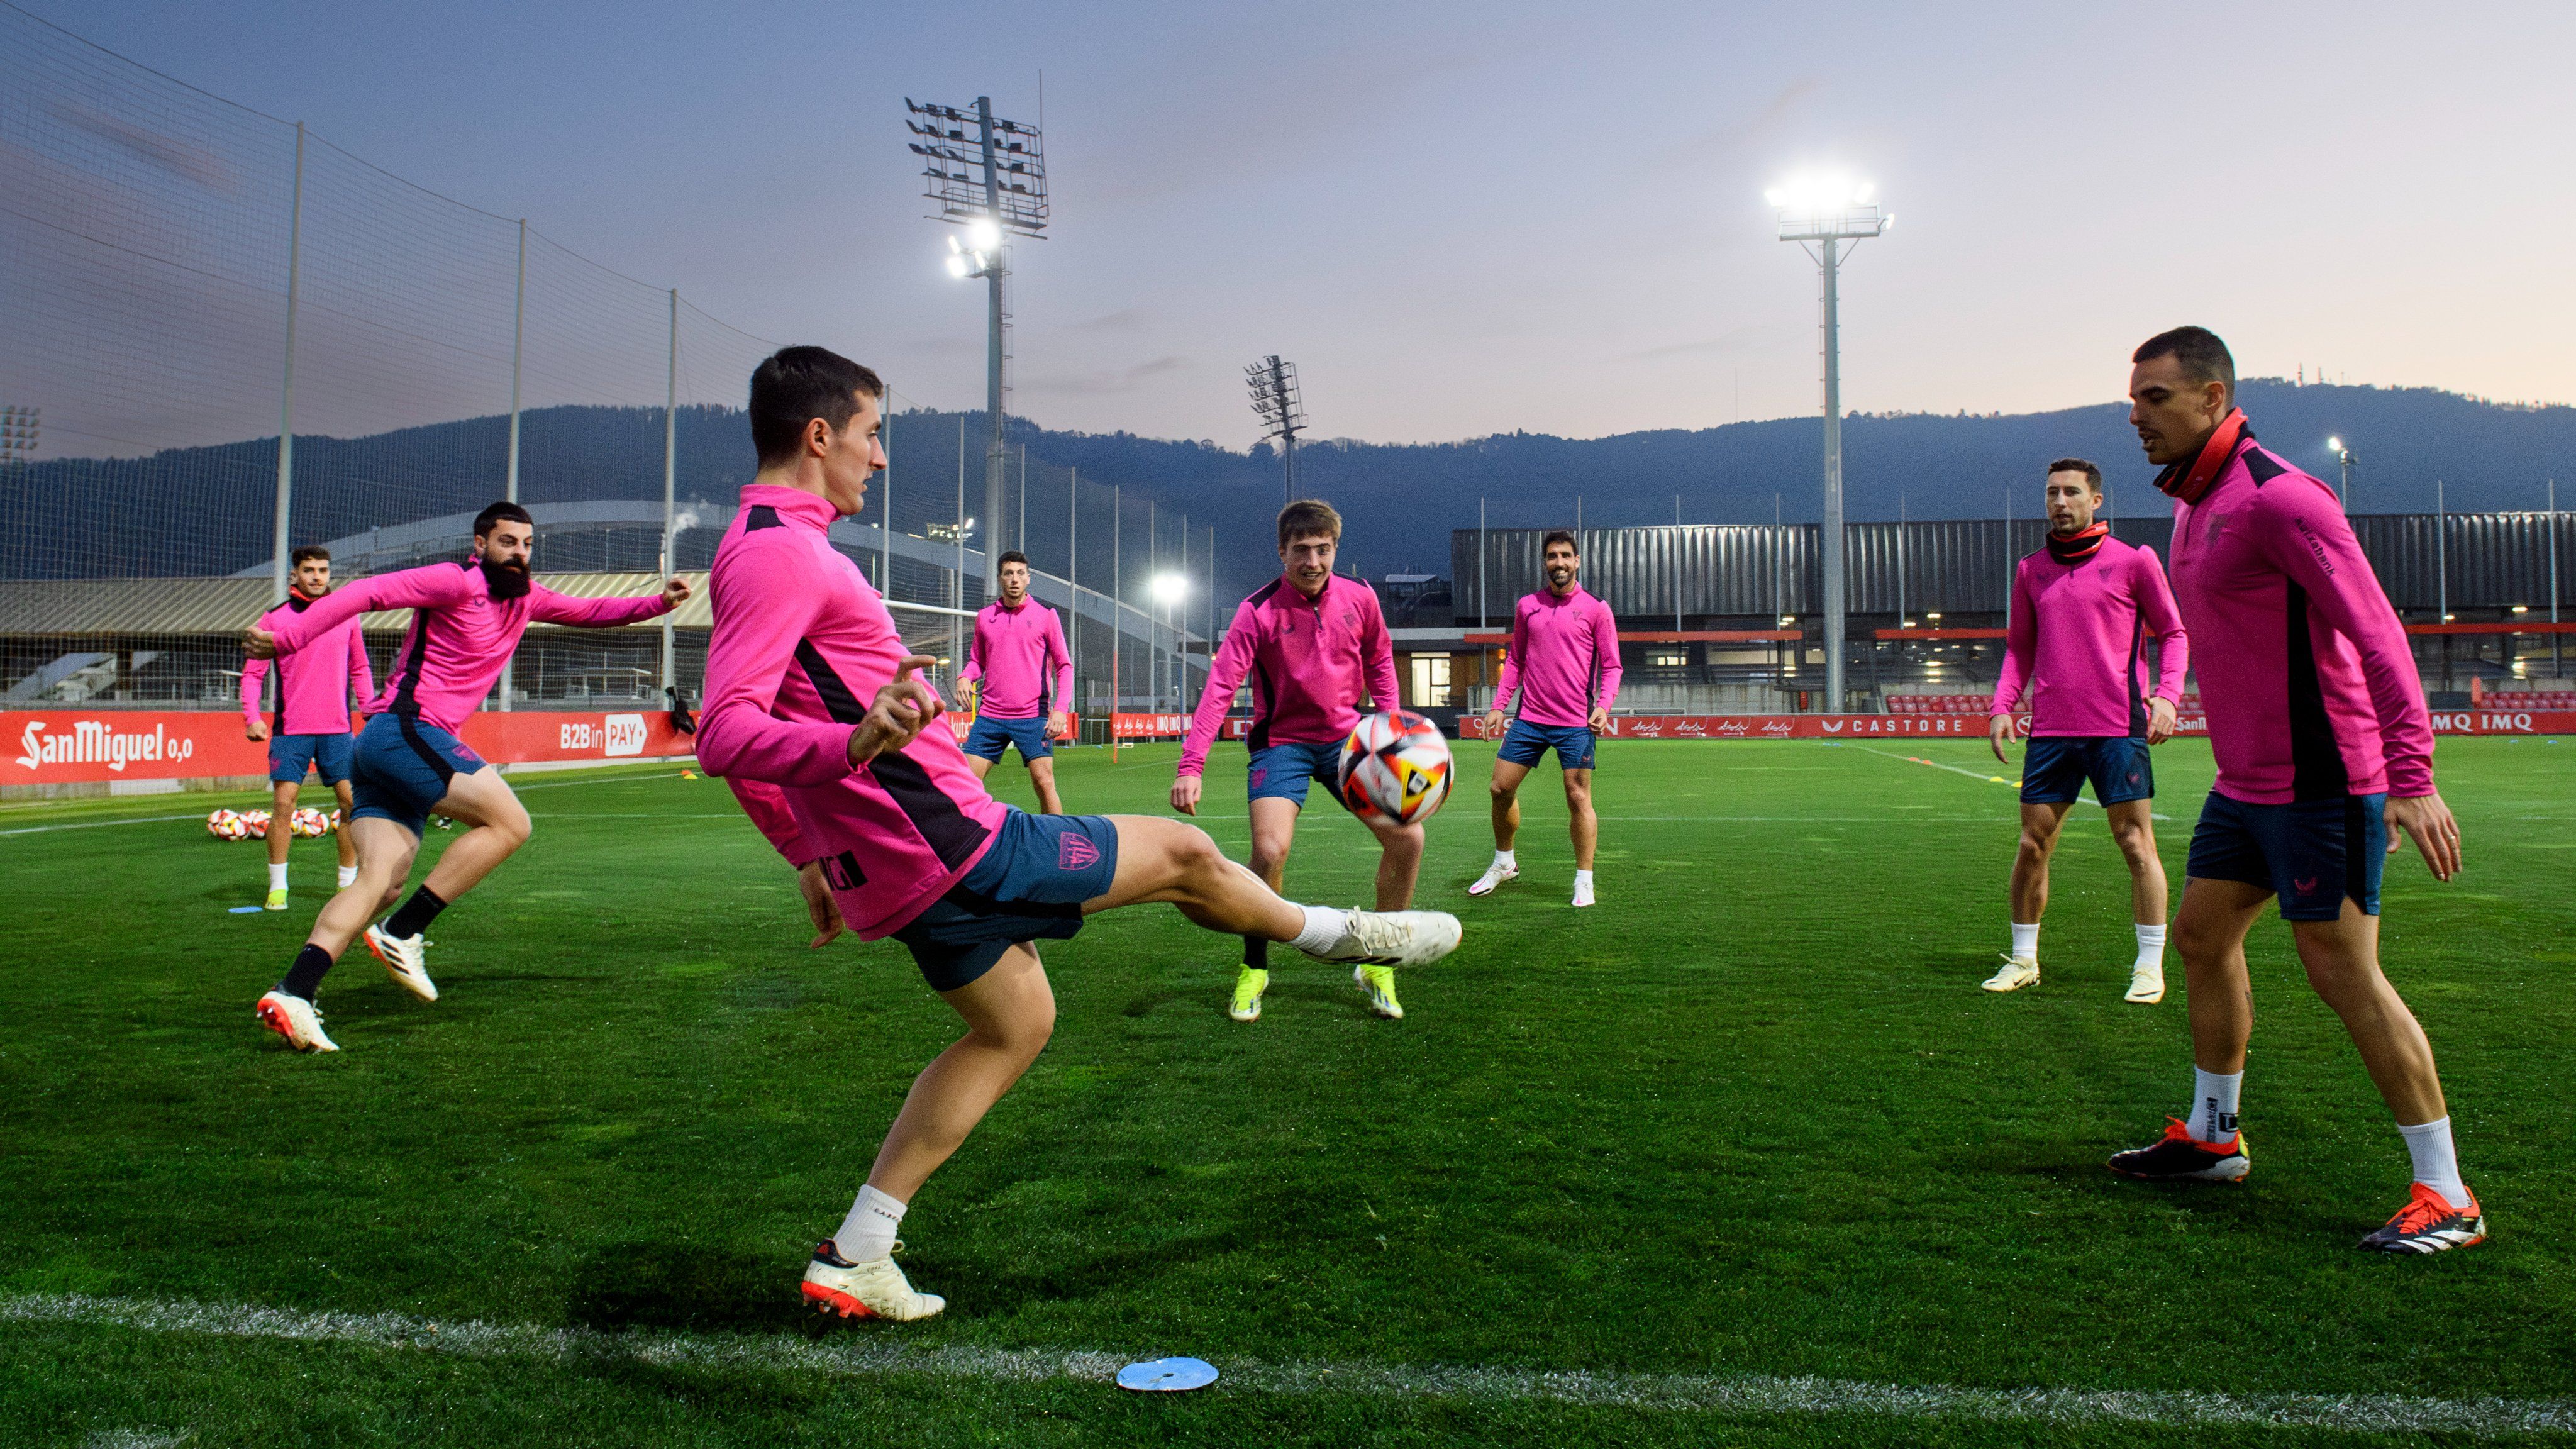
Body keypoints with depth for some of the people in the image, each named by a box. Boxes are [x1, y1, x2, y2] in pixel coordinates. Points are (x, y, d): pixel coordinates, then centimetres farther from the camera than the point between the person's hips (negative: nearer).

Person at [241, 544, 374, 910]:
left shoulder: (346, 616, 8)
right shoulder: (275, 617, 2)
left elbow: (360, 669, 17)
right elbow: (252, 672, 3)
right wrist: (252, 718, -9)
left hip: (337, 729, 2)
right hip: (290, 729, -2)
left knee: (352, 802, -2)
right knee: (283, 804, -5)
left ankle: (349, 883, 10)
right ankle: (278, 886, 6)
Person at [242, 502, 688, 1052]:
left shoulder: (524, 596, 18)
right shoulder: (457, 582, -7)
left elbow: (587, 611, 30)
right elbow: (367, 592, -13)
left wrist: (657, 603, 15)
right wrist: (287, 637, -21)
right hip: (407, 731, -9)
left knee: (381, 882, -2)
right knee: (510, 823, -10)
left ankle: (291, 994, -13)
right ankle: (402, 933, -9)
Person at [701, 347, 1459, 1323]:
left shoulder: (762, 548, 14)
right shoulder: (778, 551, -18)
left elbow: (746, 748, 22)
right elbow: (723, 735, -30)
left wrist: (810, 854, 26)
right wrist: (854, 744, -46)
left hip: (888, 864, 11)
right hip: (947, 841, -11)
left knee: (1016, 1021, 23)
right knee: (1181, 854, 4)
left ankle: (855, 1257, 20)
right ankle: (1335, 933, 33)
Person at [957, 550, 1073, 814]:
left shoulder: (1046, 615, 2)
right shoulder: (984, 616, 11)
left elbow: (1064, 666, 3)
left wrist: (1061, 709, -9)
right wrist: (964, 677, -1)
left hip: (1033, 716, -3)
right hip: (990, 716, 3)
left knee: (1044, 782, -8)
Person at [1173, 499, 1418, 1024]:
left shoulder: (1360, 599, -4)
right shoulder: (1258, 611, -15)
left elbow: (1380, 664, 12)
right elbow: (1220, 687, -20)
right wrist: (1190, 766, -28)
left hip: (1347, 738, 4)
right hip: (1282, 741, -4)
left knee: (1407, 838, -7)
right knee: (1270, 850, -22)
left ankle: (1378, 967, 12)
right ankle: (1253, 971, 4)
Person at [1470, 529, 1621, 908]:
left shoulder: (1596, 609, -1)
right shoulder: (1527, 606, 10)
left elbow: (1611, 665, 0)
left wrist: (1603, 705, -16)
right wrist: (1498, 705, 10)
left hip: (1576, 723, -4)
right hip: (1530, 718, 4)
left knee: (1578, 797, -4)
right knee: (1501, 788, 5)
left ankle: (1584, 882, 5)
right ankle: (1504, 863, 25)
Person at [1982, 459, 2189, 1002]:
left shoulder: (2133, 561, 1)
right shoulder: (2031, 571, 12)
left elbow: (2173, 633, 6)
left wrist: (2167, 695, -9)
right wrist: (2002, 706, 4)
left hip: (2118, 728, -3)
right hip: (2050, 730, 3)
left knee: (2136, 843, -1)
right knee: (2032, 845, 5)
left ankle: (2150, 966, 9)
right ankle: (2023, 960, 17)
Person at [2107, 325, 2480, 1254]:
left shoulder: (2278, 498, -17)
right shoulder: (2195, 505, 12)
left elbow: (2377, 634, -23)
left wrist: (2412, 778, -29)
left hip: (2318, 786, -10)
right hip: (2244, 784, 10)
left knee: (2344, 974, -5)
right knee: (2202, 938, 15)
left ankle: (2447, 1196, 6)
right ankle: (2212, 1139, 31)